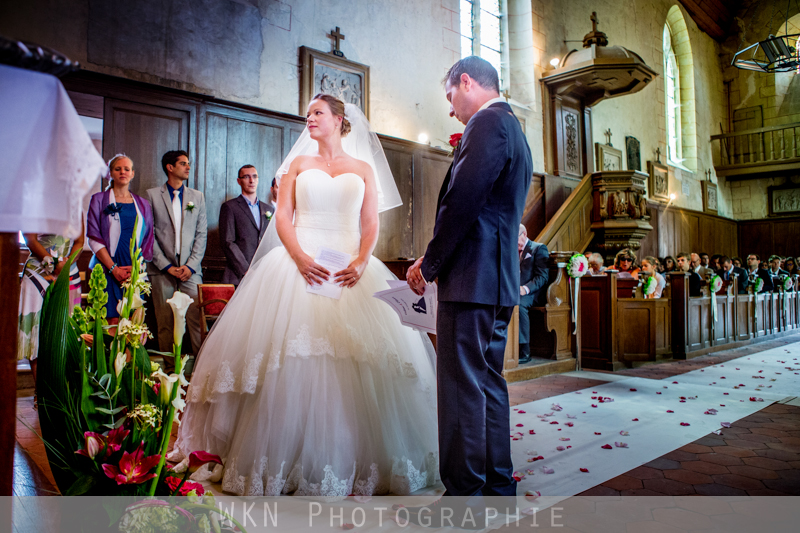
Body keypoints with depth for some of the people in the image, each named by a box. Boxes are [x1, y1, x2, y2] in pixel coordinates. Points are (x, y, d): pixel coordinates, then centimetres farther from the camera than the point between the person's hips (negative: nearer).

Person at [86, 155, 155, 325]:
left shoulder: (143, 205, 14)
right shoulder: (99, 200, 7)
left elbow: (148, 239, 10)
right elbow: (94, 238, 0)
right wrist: (114, 268, -11)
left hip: (136, 271, 2)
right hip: (108, 269, -2)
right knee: (112, 321, -9)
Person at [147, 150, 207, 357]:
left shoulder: (197, 196, 13)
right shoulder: (152, 195, 6)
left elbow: (201, 234, 8)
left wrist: (191, 265, -3)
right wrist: (167, 266, -6)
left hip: (190, 269, 1)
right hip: (162, 269, -1)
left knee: (197, 319, -7)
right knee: (165, 322, 2)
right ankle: (168, 367, 11)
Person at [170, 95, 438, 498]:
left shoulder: (364, 169, 15)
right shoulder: (298, 164, 16)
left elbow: (371, 226, 7)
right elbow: (282, 216, 6)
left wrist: (361, 262, -13)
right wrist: (300, 258, -12)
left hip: (350, 272, 0)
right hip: (299, 265, 0)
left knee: (356, 367, -6)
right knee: (290, 363, -7)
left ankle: (353, 463, 7)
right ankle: (284, 458, 3)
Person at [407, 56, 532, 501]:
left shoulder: (488, 122, -8)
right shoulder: (513, 129, 23)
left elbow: (462, 203, -19)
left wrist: (429, 265, -9)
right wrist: (436, 260, 17)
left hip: (472, 279, -11)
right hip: (500, 280, 11)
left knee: (462, 387, -4)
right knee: (489, 383, 15)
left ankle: (464, 491, 5)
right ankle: (498, 486, 26)